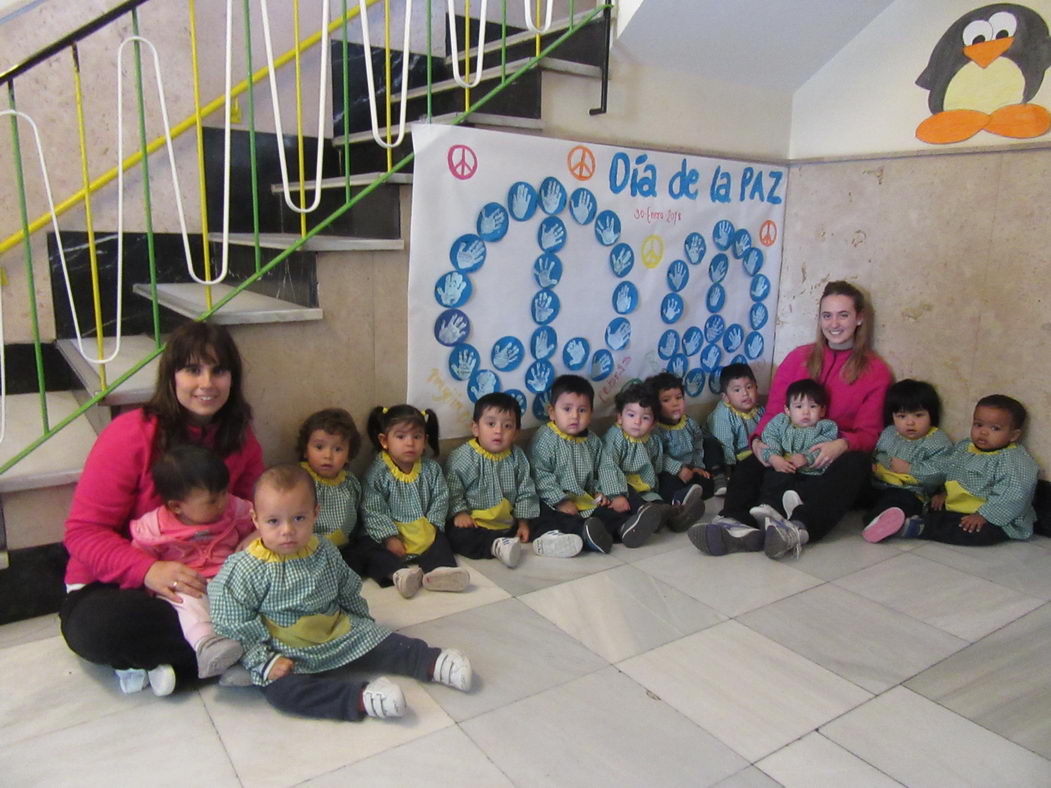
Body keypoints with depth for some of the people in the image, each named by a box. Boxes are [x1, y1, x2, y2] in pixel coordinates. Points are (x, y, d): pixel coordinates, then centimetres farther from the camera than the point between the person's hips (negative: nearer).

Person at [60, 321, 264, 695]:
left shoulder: (241, 442, -1)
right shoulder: (130, 435, -16)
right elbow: (83, 531, -16)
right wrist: (148, 571, -33)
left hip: (199, 584, 4)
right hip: (114, 585, -4)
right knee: (97, 628, -38)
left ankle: (158, 661, -15)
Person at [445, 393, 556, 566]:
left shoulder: (517, 457, 3)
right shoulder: (461, 457, -9)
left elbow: (526, 493, 8)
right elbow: (452, 491, -7)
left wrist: (523, 522, 3)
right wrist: (460, 512, -19)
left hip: (507, 523, 5)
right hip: (474, 524, -5)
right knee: (457, 534, -32)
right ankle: (496, 546, -41)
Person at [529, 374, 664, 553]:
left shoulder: (592, 441, 12)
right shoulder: (545, 439, -9)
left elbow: (606, 468, 11)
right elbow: (540, 475, -15)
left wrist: (616, 494, -4)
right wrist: (561, 501, -22)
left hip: (586, 499, 7)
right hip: (555, 501, -6)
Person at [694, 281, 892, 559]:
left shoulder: (875, 371, 6)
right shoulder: (799, 358, 12)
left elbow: (868, 431, 0)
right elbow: (773, 410, 8)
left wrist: (843, 444, -24)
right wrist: (759, 440, -15)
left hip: (833, 460, -1)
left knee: (856, 463, -36)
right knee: (750, 463, -29)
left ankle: (798, 528, -55)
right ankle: (736, 524, -56)